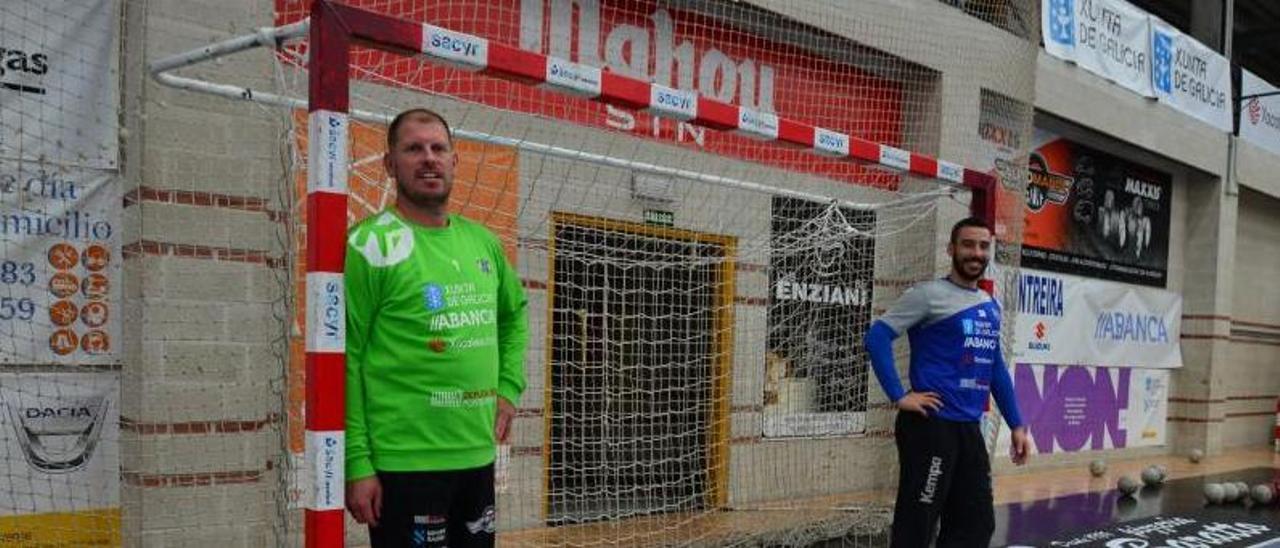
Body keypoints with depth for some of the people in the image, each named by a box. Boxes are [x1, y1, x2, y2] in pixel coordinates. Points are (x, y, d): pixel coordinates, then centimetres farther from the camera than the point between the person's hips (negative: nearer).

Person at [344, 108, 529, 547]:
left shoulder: (483, 241, 9)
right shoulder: (373, 244, -9)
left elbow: (515, 314, 25)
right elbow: (344, 359, -12)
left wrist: (508, 389, 12)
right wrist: (356, 463, -15)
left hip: (478, 454, 6)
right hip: (405, 461, -6)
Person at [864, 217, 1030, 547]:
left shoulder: (991, 307, 15)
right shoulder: (930, 294, -6)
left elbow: (996, 369, 22)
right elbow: (877, 337, -13)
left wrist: (1016, 425, 17)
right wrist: (899, 396, -17)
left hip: (970, 429, 8)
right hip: (931, 426, -8)